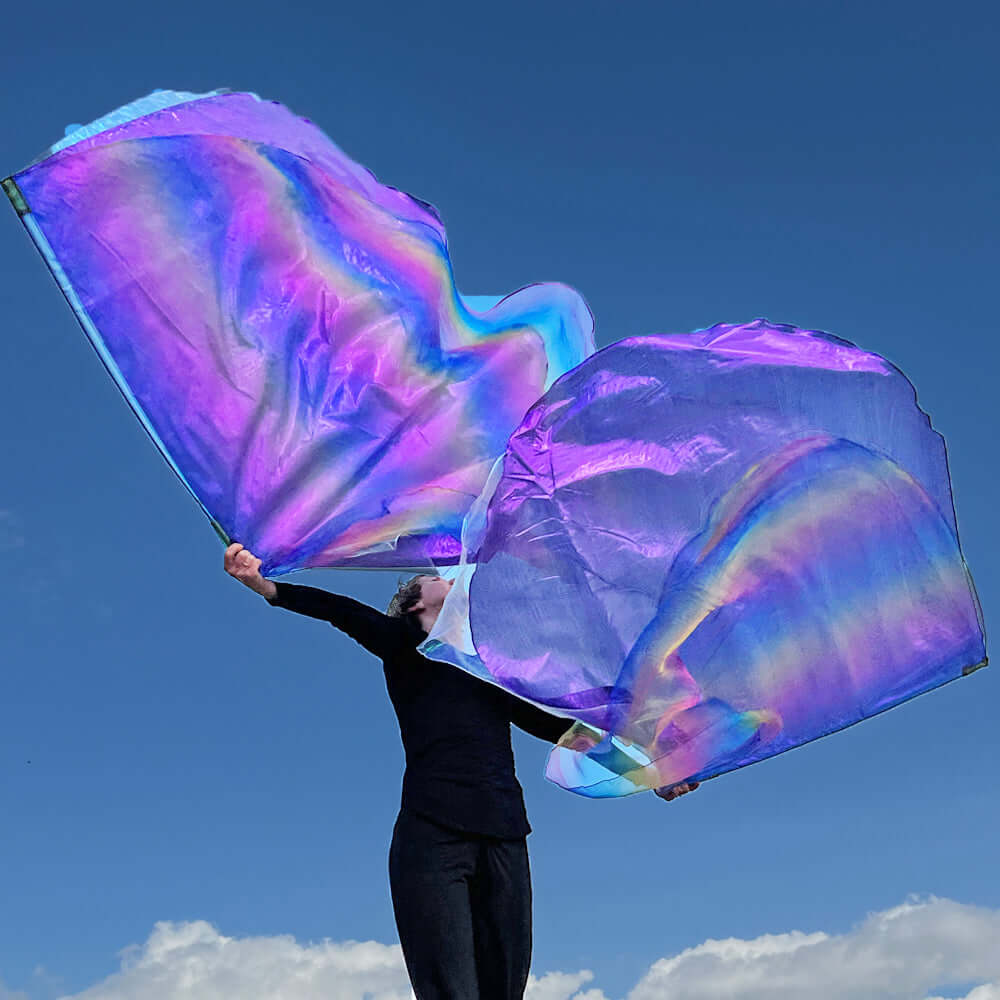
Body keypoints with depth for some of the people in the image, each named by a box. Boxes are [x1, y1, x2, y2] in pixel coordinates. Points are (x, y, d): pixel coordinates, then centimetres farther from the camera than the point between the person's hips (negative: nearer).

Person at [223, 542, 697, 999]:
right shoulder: (406, 644, 15)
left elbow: (559, 726, 28)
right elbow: (343, 612, -2)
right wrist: (262, 582, -18)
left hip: (504, 839, 4)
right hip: (432, 834, -4)